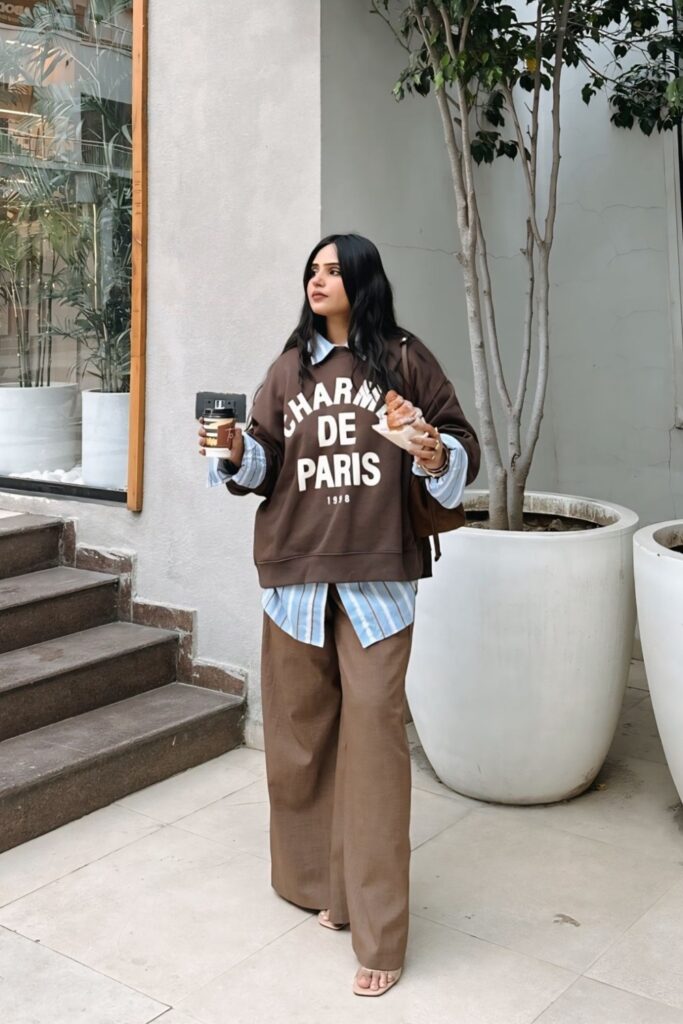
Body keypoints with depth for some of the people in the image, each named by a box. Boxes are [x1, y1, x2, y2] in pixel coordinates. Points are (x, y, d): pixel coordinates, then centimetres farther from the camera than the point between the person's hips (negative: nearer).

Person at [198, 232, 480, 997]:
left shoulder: (405, 359, 4)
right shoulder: (290, 367, 13)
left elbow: (463, 447, 5)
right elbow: (264, 462, 8)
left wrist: (435, 453, -16)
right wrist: (236, 451, -12)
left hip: (377, 570, -3)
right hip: (296, 568, 4)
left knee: (373, 728, -5)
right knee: (300, 726, 8)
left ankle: (379, 932, 4)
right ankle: (320, 878, 28)